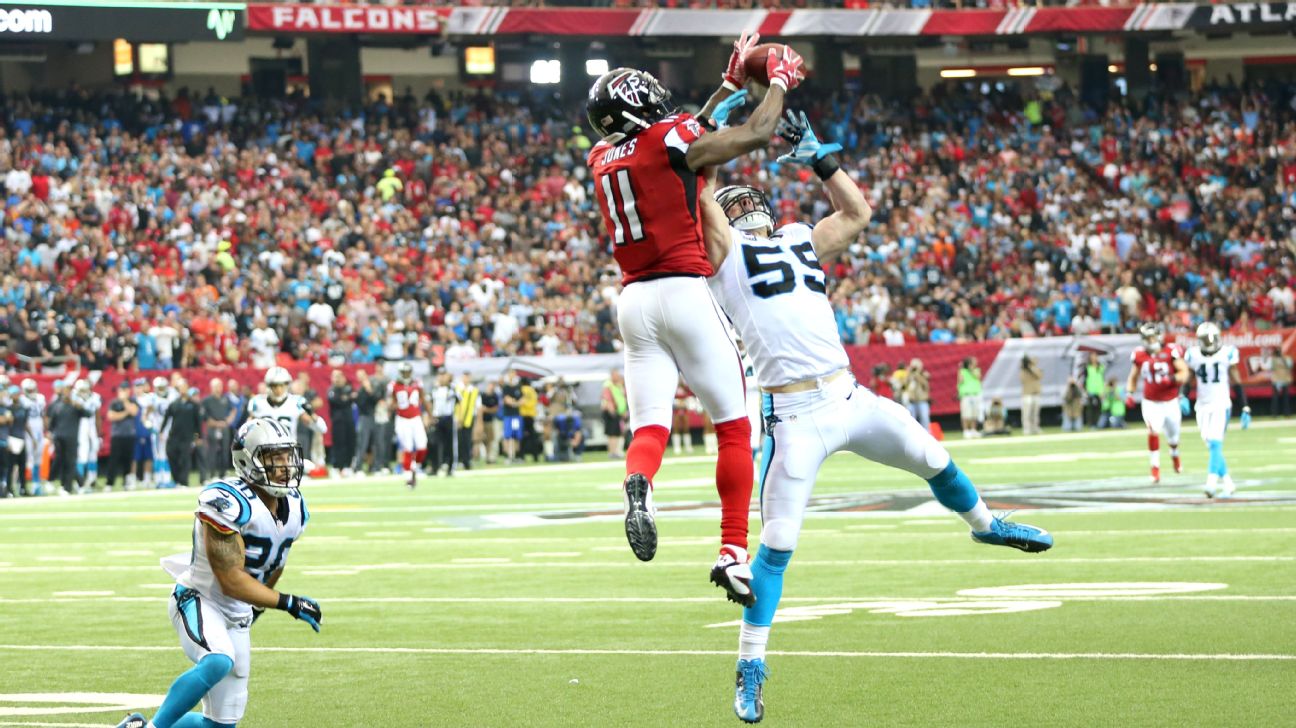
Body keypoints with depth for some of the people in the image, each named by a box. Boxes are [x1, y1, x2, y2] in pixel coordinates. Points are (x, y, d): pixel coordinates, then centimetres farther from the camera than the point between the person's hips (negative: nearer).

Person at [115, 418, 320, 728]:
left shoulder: (295, 509, 1)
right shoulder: (229, 502, -24)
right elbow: (231, 581, -25)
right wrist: (289, 603, -25)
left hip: (238, 617, 7)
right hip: (198, 600, -7)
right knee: (218, 661, -39)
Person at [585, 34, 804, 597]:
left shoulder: (603, 158, 14)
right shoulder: (667, 141, -6)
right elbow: (756, 134, -2)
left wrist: (732, 82, 33)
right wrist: (779, 80, 15)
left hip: (634, 300, 6)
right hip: (684, 292, -6)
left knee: (649, 426, 1)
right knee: (734, 427, 4)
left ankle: (637, 483, -34)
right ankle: (733, 552, -1)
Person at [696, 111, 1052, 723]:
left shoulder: (802, 242, 22)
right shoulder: (724, 252, 4)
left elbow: (857, 212, 27)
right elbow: (697, 190, -8)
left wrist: (817, 157, 21)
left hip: (849, 398, 6)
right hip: (795, 415, -6)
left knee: (933, 459, 17)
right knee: (777, 545, -7)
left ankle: (984, 525, 48)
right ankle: (750, 668, 1)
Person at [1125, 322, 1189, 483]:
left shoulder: (1171, 352, -13)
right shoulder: (1140, 355, -4)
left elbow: (1184, 373, -14)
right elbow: (1133, 377, 10)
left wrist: (1171, 379, -33)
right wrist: (1129, 394, -4)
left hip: (1170, 402, 0)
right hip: (1151, 403, 0)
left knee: (1173, 435, 17)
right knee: (1153, 431, -22)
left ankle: (1175, 455, 53)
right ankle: (1155, 468, -11)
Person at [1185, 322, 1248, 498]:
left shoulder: (1227, 354, -4)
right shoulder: (1193, 355, 2)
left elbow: (1236, 382, 1)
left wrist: (1245, 408, 1)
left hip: (1221, 405, -3)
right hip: (1203, 406, 3)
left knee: (1215, 444, -16)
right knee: (1213, 447, 6)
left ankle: (1211, 484, -22)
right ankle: (1227, 483, 17)